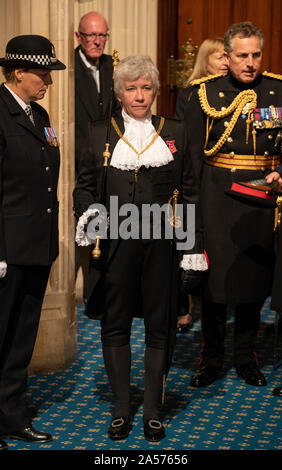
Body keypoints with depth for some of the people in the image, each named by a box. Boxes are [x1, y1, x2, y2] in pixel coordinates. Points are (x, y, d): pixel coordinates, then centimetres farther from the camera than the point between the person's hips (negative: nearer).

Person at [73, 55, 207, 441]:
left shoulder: (174, 133, 9)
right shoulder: (100, 135, 9)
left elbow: (189, 192, 8)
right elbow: (84, 185, 13)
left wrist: (193, 247, 2)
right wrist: (88, 211, -8)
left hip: (161, 243, 0)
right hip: (115, 244, 0)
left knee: (160, 328, 5)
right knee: (115, 327, 5)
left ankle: (153, 410, 18)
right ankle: (121, 410, 18)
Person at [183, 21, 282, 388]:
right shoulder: (205, 93, 2)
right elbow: (192, 152, 2)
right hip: (216, 194, -1)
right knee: (214, 275, 1)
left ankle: (247, 358, 22)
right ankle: (211, 360, 15)